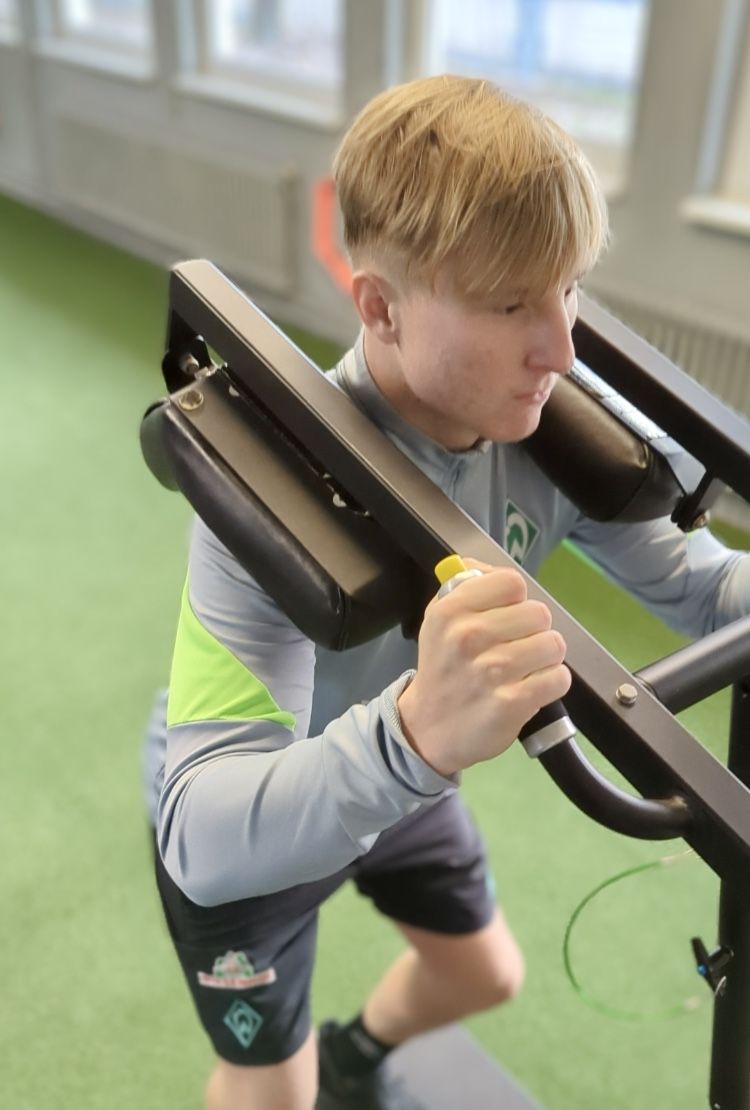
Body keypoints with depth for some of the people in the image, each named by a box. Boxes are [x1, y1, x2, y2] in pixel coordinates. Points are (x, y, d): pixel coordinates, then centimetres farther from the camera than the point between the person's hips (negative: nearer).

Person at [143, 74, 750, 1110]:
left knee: (487, 975, 26)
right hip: (246, 828, -5)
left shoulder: (550, 433, -22)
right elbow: (206, 837, -46)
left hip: (399, 778, 6)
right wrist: (413, 735, -64)